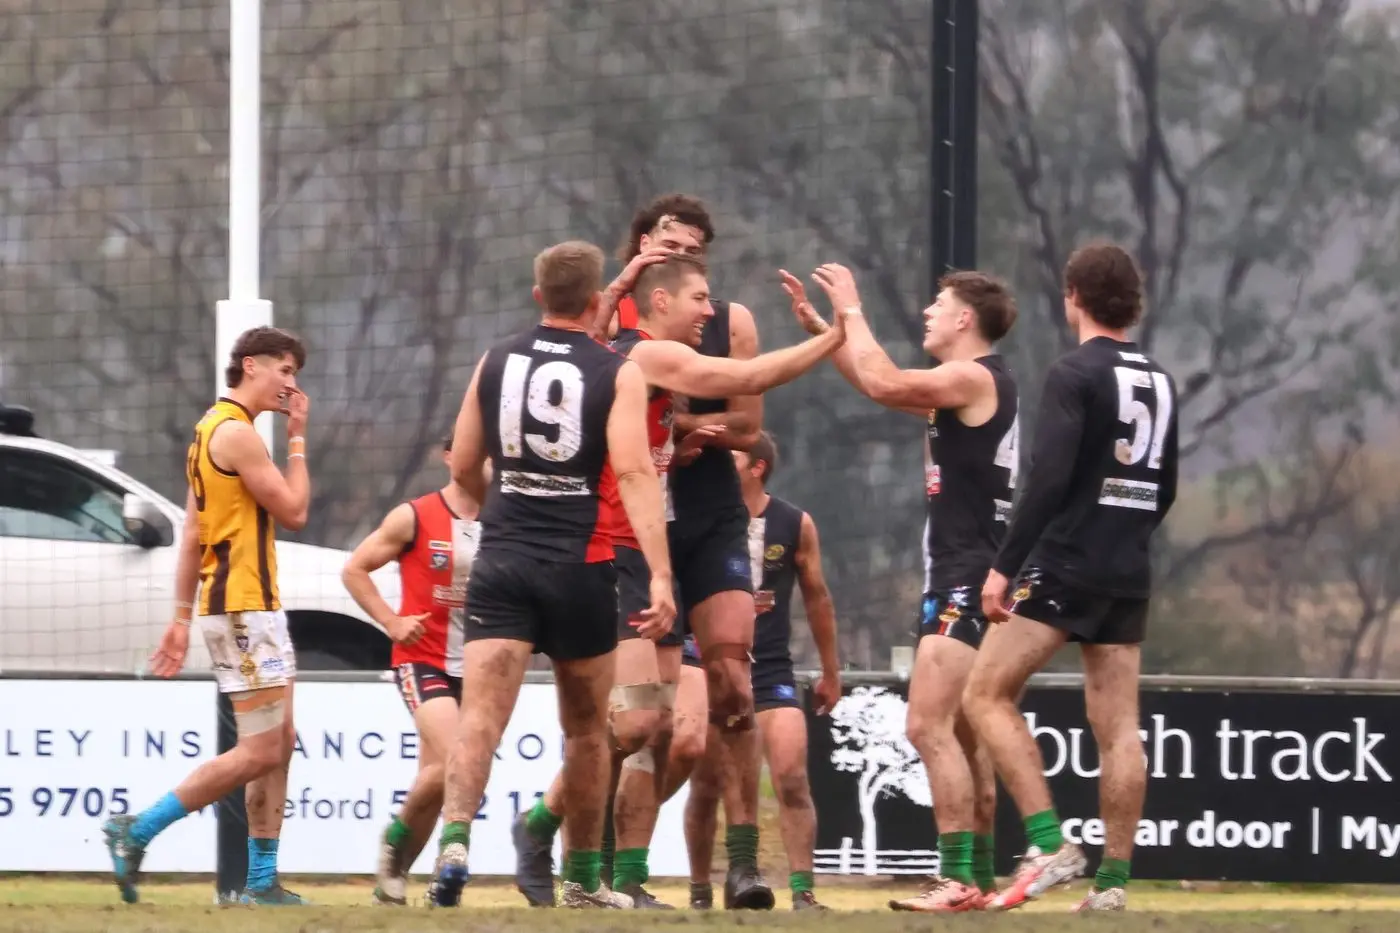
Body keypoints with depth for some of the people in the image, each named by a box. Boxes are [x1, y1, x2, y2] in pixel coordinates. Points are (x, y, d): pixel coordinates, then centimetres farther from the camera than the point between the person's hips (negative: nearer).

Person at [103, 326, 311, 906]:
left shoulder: (213, 429, 17)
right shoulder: (235, 432, -13)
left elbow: (192, 533, 16)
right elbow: (293, 511, -11)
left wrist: (182, 617, 15)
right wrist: (297, 440, -2)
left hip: (255, 607, 11)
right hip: (243, 606, -11)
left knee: (279, 745, 9)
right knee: (259, 752, -10)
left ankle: (263, 882, 9)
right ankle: (135, 832, -8)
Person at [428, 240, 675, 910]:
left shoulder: (495, 363, 8)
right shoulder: (617, 373, -3)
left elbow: (463, 467, 15)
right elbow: (634, 471, -15)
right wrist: (660, 574, -21)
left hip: (502, 558, 2)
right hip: (580, 565, -1)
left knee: (481, 716, -9)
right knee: (587, 729, 15)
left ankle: (455, 841, -32)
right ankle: (583, 880, 24)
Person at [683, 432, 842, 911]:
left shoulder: (795, 525, 0)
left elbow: (816, 597, 9)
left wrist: (830, 672, 14)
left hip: (770, 672, 0)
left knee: (791, 779, -13)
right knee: (705, 785, 5)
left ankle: (803, 891, -10)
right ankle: (700, 891, 19)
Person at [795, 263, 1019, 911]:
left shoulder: (976, 378, -13)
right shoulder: (961, 387, 18)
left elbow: (881, 383, -25)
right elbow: (876, 382, 27)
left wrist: (852, 308, -12)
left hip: (968, 579, -11)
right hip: (962, 577, 11)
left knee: (928, 727, -17)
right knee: (960, 736, 16)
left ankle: (957, 878, -21)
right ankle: (978, 876, 22)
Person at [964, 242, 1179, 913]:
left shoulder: (1075, 375, -9)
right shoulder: (1160, 383, 13)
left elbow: (1048, 479, -18)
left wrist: (1003, 567, -16)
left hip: (1066, 564, -7)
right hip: (1129, 576, 7)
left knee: (987, 694, -2)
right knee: (1117, 725, 6)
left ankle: (1049, 843, -13)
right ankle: (1112, 880, 3)